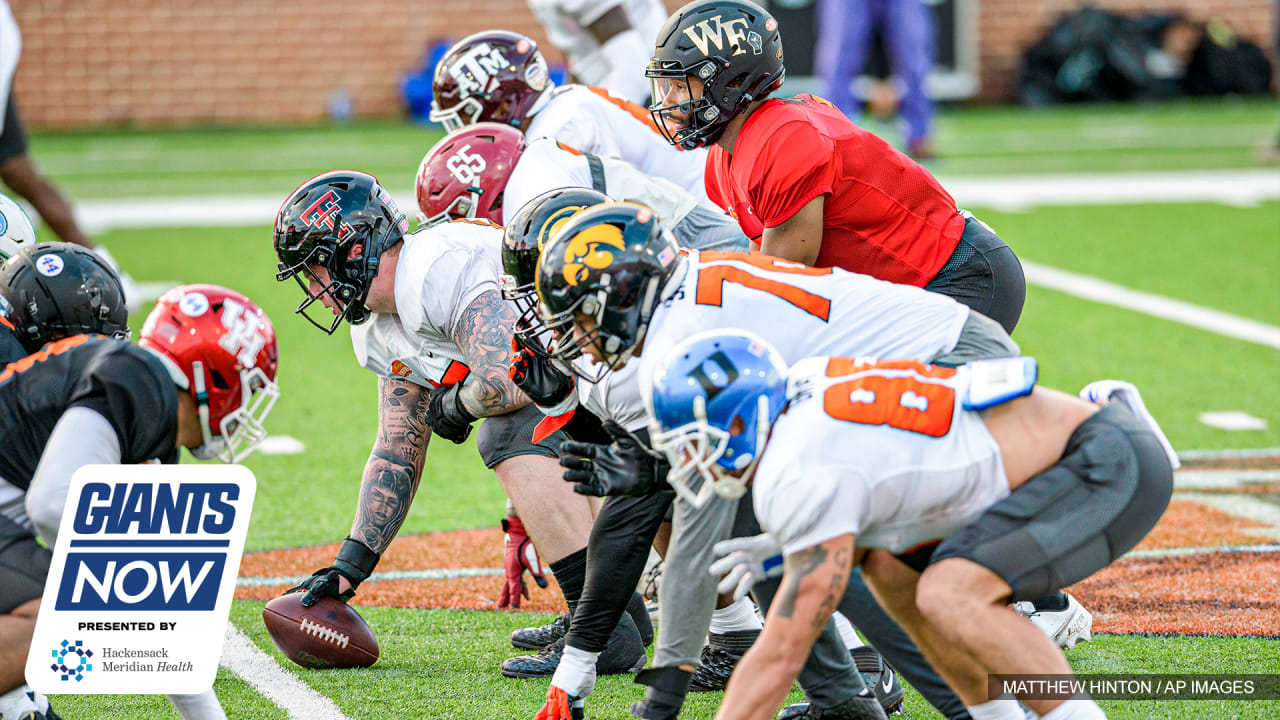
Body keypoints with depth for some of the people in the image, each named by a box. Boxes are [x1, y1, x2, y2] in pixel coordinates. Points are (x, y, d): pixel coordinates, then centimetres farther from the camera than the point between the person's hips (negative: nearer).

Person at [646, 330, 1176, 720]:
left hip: (1113, 466, -10)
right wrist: (781, 548, 11)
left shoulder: (803, 480, -21)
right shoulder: (804, 387, 5)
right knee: (889, 567, 13)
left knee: (951, 594, -26)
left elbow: (781, 657, -20)